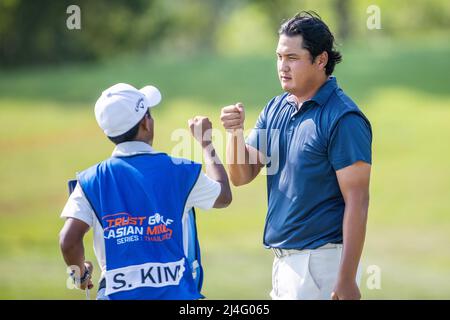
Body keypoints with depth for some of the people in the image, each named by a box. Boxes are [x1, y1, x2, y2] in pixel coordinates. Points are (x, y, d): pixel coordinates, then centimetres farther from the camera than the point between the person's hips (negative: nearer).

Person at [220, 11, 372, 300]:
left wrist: (347, 280, -21)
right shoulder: (276, 109, 11)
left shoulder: (343, 119, -13)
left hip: (321, 261, -7)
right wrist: (236, 132, -9)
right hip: (283, 257, 8)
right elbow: (241, 176, 11)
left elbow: (356, 201, -16)